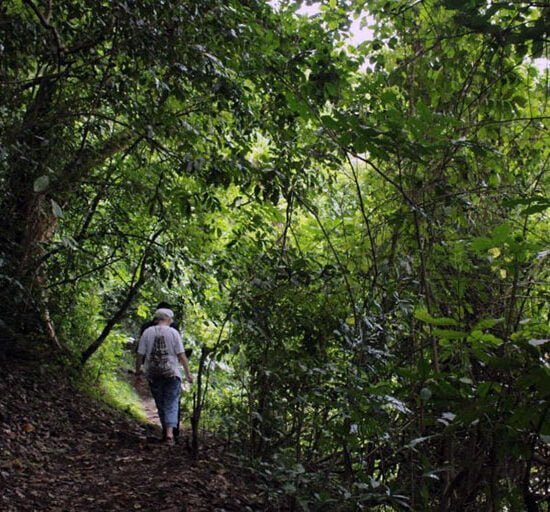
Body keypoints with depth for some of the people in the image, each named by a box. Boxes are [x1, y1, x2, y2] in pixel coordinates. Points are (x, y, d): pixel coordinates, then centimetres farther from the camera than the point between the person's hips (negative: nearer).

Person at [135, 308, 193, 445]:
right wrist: (188, 373, 0)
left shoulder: (147, 332, 0)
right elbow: (181, 355, -6)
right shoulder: (173, 332, -4)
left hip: (153, 375, 2)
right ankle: (170, 432, -13)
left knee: (160, 404, 15)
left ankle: (165, 431, 22)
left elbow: (140, 354, -1)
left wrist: (138, 371, 12)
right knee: (171, 404, 2)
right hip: (172, 373, -2)